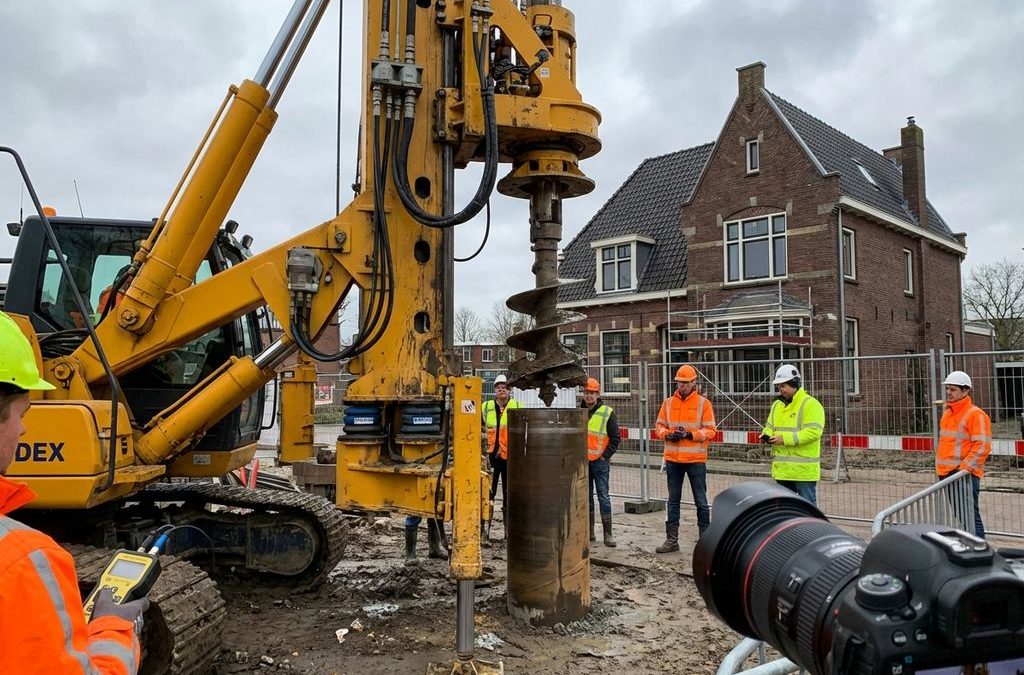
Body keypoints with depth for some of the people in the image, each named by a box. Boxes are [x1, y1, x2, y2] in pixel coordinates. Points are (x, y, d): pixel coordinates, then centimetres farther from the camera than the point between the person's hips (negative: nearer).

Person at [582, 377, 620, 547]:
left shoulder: (607, 412, -4)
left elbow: (615, 438, -3)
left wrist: (605, 456, -8)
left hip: (600, 462, -4)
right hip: (582, 462, 4)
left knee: (603, 497, -5)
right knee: (586, 497, 10)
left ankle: (608, 534, -1)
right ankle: (589, 532, 19)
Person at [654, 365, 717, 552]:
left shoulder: (703, 403, -3)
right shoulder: (668, 403, 7)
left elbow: (710, 431, -6)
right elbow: (659, 426, 9)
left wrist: (690, 434, -20)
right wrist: (668, 434, -11)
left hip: (696, 459, -3)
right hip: (673, 459, 4)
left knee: (701, 501, 6)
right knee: (673, 500, 9)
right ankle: (671, 540, 17)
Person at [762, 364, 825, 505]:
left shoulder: (811, 404, -10)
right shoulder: (777, 405, 15)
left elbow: (813, 432, -20)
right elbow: (770, 426, 22)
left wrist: (785, 439, -23)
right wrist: (767, 435, -3)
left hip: (803, 468, -8)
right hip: (782, 468, 8)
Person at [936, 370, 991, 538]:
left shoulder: (976, 414, -10)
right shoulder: (947, 413, 16)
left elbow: (982, 446, -17)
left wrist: (964, 468, -21)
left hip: (965, 475, -8)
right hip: (946, 474, 8)